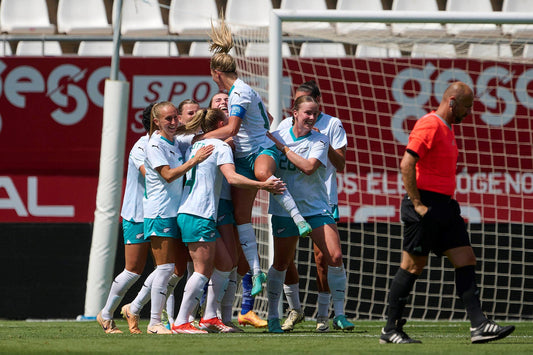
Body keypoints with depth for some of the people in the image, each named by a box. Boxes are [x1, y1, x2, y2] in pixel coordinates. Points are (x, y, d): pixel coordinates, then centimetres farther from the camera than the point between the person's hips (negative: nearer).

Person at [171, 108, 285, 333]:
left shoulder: (194, 146, 19)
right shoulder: (221, 146, -5)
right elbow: (232, 177, -18)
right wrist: (263, 185, -17)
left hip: (188, 213, 9)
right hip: (199, 215, -9)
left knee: (224, 263, 12)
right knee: (204, 269, -9)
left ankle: (209, 317, 11)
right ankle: (181, 322, -11)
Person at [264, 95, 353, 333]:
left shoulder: (319, 140, -1)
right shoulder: (277, 136, 2)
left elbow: (309, 166, -18)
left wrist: (282, 147, -16)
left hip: (316, 207, 0)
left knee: (335, 257, -11)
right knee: (280, 263, 1)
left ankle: (339, 314, -1)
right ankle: (273, 316, 15)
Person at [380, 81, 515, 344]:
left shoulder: (447, 128, 18)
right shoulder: (429, 126, -13)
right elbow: (407, 165, -20)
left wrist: (446, 202, 19)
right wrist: (417, 204, -21)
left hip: (444, 207, 10)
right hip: (426, 208, -10)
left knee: (466, 261, 1)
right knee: (413, 266, -4)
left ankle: (479, 325, -3)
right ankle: (390, 330, 4)